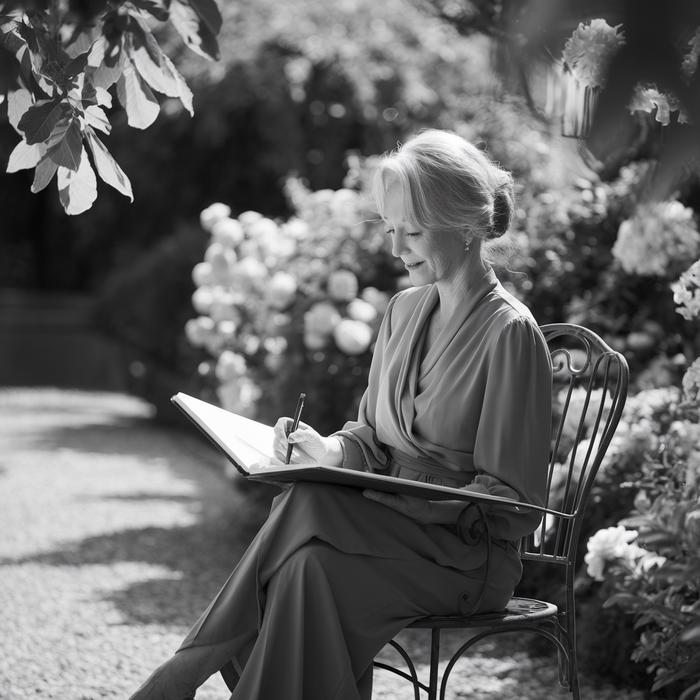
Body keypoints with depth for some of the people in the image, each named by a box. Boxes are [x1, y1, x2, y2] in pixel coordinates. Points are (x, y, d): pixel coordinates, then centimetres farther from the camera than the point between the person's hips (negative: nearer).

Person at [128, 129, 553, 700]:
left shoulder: (510, 332, -11)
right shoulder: (404, 311, 12)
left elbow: (514, 506, -11)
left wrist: (406, 500, -23)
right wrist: (331, 450, -5)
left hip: (471, 555, -6)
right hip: (395, 528, 6)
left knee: (311, 508, -31)